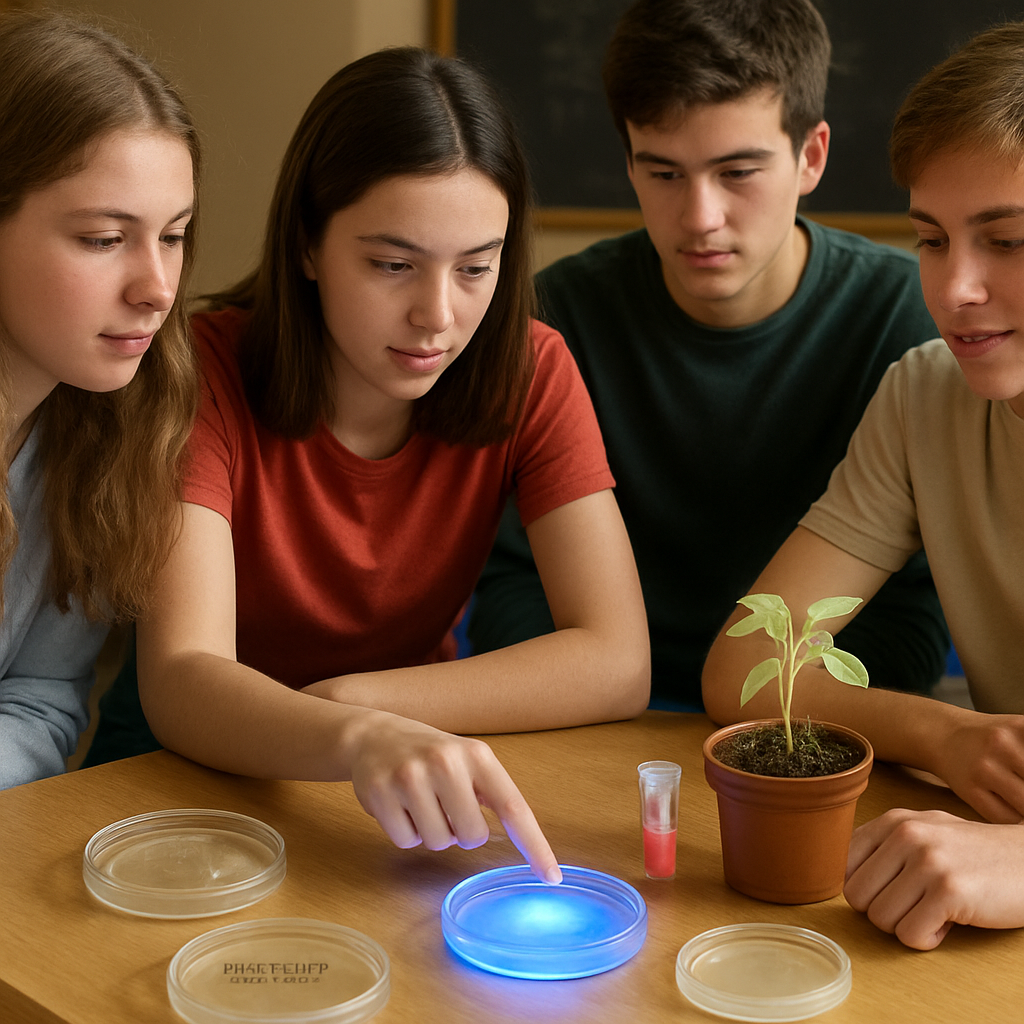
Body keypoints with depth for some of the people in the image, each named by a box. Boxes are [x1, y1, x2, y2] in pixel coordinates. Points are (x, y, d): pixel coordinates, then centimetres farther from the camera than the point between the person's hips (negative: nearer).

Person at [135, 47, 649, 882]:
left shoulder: (530, 374, -9)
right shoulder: (208, 374, -16)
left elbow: (617, 665, -16)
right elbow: (179, 682, -27)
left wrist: (352, 705, -21)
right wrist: (353, 740, -47)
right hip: (217, 778, -1)